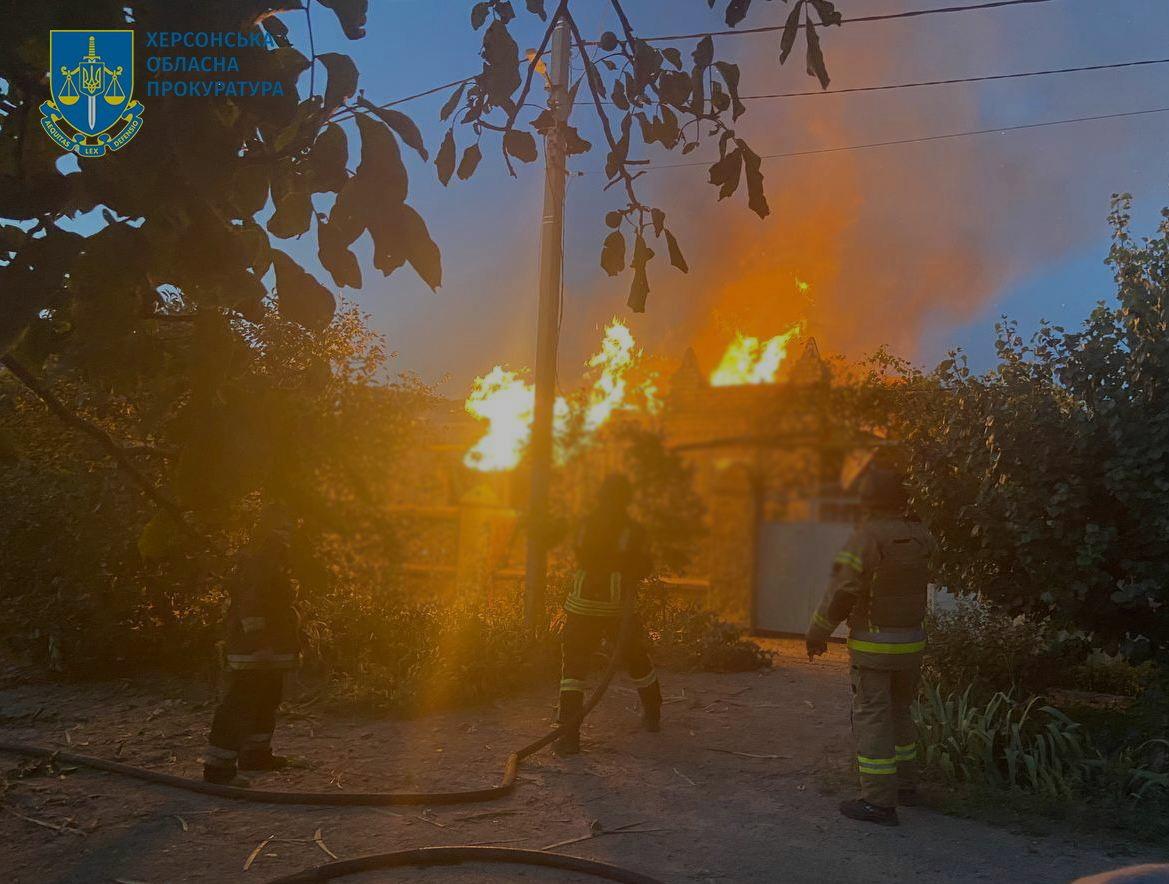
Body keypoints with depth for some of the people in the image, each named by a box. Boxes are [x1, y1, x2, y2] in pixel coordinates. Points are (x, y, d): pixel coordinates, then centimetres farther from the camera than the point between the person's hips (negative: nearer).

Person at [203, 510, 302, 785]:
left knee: (267, 701, 19)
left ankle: (256, 754, 30)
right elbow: (249, 601, -25)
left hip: (269, 650, 11)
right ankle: (217, 765, -9)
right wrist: (256, 637, -31)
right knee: (240, 703, -11)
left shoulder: (273, 561, 18)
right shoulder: (258, 560, -15)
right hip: (253, 646, -11)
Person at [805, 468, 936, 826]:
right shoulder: (919, 537, 3)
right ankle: (905, 783, 33)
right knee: (898, 711, 22)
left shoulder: (866, 537, -16)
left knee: (872, 718, 0)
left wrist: (817, 633, -6)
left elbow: (842, 592, -18)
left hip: (873, 643, -7)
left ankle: (879, 800, 2)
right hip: (912, 640, 7)